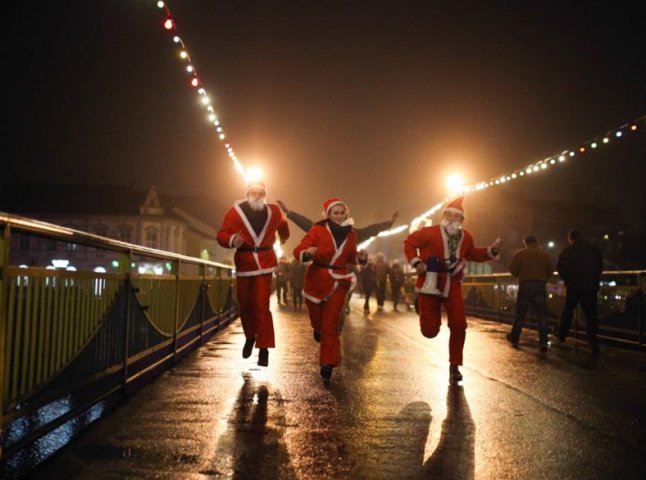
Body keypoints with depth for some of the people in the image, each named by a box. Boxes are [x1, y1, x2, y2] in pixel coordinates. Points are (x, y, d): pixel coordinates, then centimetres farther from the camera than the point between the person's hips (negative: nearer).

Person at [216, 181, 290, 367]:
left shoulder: (273, 211, 5)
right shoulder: (235, 211, -3)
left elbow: (282, 225, 28)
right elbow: (222, 235, -9)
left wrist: (283, 238, 46)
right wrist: (232, 240, -31)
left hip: (264, 264, 0)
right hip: (243, 264, 0)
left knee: (262, 306, -8)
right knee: (245, 305, 10)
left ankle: (264, 349, -3)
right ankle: (250, 337, 36)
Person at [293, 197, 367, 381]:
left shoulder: (351, 235, 1)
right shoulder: (318, 230, -13)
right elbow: (298, 250, -16)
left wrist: (360, 257, -4)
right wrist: (307, 253, -37)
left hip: (338, 282, 1)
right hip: (317, 279, -1)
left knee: (331, 324, -4)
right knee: (317, 319, 16)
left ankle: (327, 364, 3)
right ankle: (318, 329, 55)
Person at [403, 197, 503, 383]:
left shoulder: (466, 237, 4)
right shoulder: (430, 233, -13)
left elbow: (473, 254, 20)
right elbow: (409, 242, -5)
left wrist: (492, 250, 7)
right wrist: (416, 262, -17)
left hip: (452, 286, 4)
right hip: (431, 284, -4)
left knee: (459, 326, -4)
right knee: (430, 331, -2)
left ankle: (454, 366, 12)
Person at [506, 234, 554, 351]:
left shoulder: (520, 253, -1)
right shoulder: (545, 254, 6)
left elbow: (513, 269, -7)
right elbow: (551, 270, 2)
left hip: (525, 285, -1)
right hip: (540, 285, 1)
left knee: (520, 313, 9)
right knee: (542, 314, 1)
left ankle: (514, 339, 18)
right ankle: (544, 342, -8)